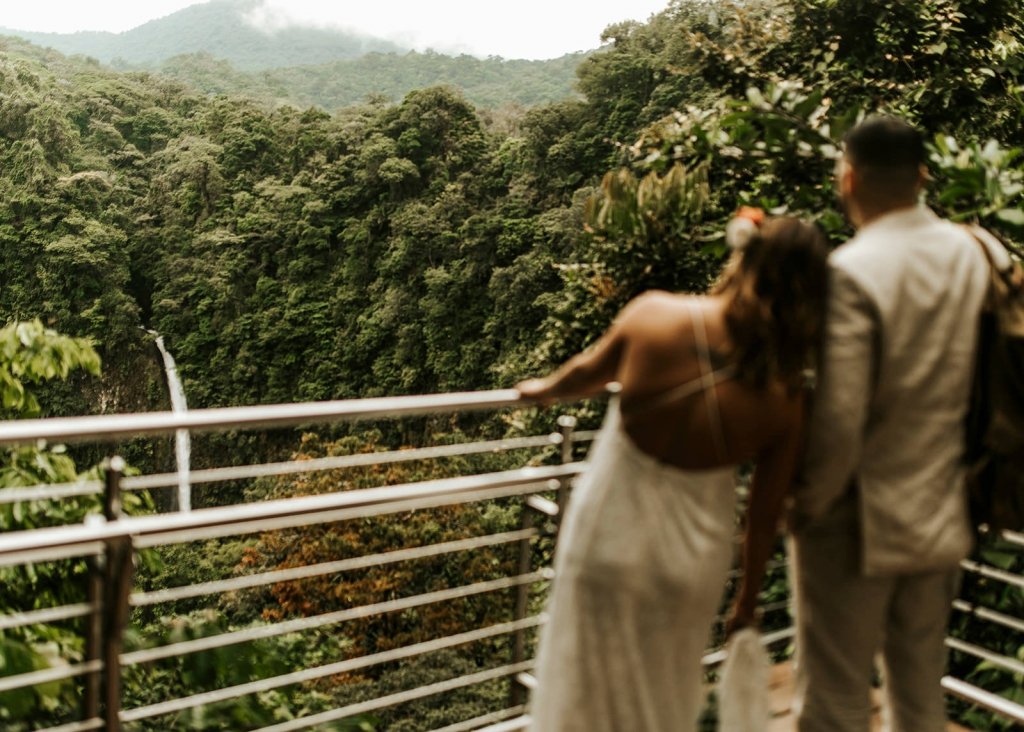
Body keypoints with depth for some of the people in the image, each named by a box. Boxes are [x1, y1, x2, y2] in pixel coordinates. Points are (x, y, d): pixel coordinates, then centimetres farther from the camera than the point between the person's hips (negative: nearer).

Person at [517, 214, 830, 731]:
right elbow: (764, 518, -6)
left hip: (613, 530, -1)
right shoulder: (783, 400, -18)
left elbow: (588, 371, -1)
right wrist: (748, 601, 12)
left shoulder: (654, 314, -21)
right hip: (693, 554, 1)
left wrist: (546, 388, 22)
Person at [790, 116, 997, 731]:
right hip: (942, 517, 7)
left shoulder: (851, 273, -22)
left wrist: (810, 501, -9)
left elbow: (838, 423, -25)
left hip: (857, 524, -6)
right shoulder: (973, 254, -1)